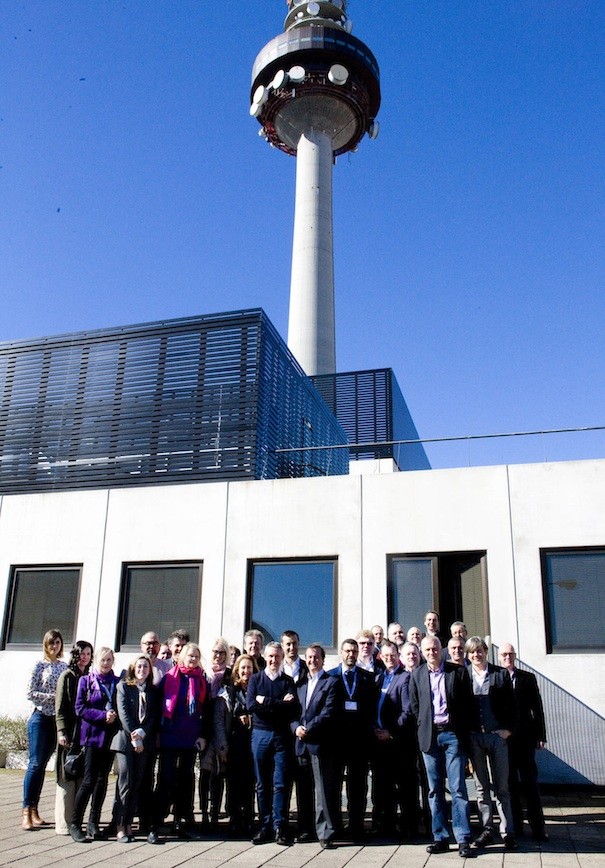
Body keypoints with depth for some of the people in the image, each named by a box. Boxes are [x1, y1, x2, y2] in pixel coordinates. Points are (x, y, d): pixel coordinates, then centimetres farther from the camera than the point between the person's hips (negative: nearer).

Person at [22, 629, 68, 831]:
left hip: (56, 720, 4)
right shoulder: (40, 665, -3)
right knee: (35, 764, -7)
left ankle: (34, 810, 15)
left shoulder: (64, 666, 9)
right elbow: (30, 693, -7)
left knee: (42, 765, 9)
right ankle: (26, 812, -2)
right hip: (40, 718, -4)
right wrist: (53, 697, -14)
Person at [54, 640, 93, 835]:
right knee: (67, 778, -2)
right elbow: (60, 707, -5)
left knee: (82, 778, 6)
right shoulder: (67, 677, -1)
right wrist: (62, 732, -14)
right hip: (70, 733, -4)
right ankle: (63, 823, 5)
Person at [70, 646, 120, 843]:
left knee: (102, 780, 8)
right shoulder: (86, 681, 2)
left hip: (111, 736, 3)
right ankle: (75, 824, 5)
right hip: (92, 735, -3)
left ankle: (93, 822, 18)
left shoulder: (117, 682, 8)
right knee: (89, 781, -7)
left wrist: (115, 716, -11)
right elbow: (80, 708, -5)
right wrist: (103, 715, -16)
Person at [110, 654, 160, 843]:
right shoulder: (123, 687, 4)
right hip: (125, 740, -3)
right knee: (125, 783, -6)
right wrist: (134, 737, -12)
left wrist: (142, 733, -11)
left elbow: (154, 716, 5)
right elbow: (123, 713, -5)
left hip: (145, 743, 3)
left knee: (137, 785, 3)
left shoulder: (153, 691, 13)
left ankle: (128, 824, 10)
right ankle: (119, 826, 0)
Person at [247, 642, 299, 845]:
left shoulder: (288, 681, 6)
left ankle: (279, 827, 6)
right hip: (260, 734, 1)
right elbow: (250, 705, -8)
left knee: (281, 783, -2)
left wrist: (266, 702, -12)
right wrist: (280, 704, -13)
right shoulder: (256, 679, 8)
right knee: (262, 784, 6)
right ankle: (265, 826, 15)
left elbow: (294, 710, -8)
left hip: (282, 735, -1)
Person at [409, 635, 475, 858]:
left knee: (458, 788, -3)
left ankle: (463, 839, 2)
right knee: (435, 789, 7)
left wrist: (464, 731, -2)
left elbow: (468, 702, 2)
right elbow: (414, 705, 12)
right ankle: (440, 838, 13)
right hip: (429, 736, 3)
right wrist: (423, 727, 4)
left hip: (452, 734, -2)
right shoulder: (417, 675, 7)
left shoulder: (458, 671, 0)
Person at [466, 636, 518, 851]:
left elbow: (511, 704, 3)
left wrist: (508, 729, -5)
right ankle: (487, 830, 16)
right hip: (474, 737, 1)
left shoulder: (501, 674, 2)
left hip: (497, 735, -1)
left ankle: (508, 832, 11)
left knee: (502, 787, 4)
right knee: (481, 787, 8)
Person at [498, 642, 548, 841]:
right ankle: (515, 826, 16)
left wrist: (541, 736, 1)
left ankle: (538, 827, 9)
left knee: (530, 782, 3)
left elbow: (537, 708, 5)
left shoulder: (528, 678, 5)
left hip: (525, 737, 1)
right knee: (510, 783, 7)